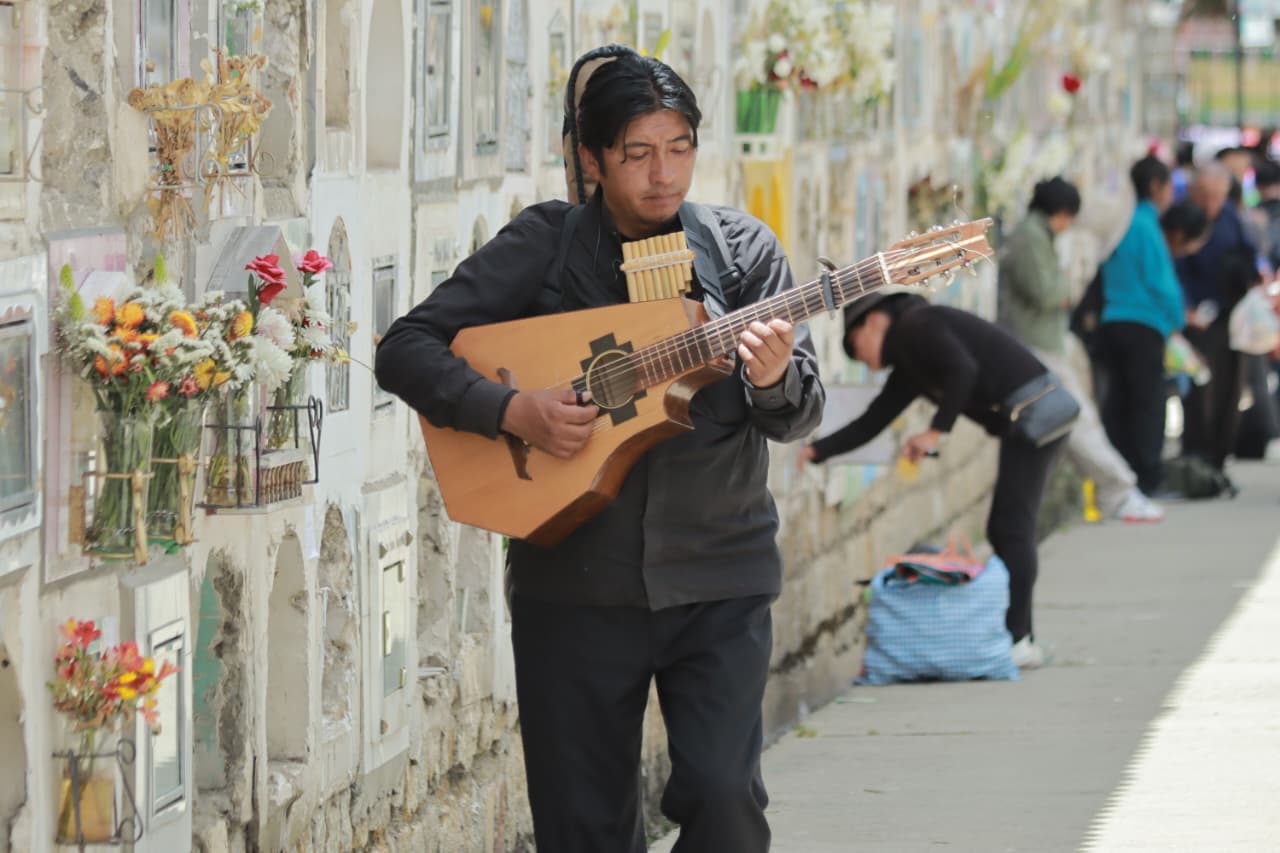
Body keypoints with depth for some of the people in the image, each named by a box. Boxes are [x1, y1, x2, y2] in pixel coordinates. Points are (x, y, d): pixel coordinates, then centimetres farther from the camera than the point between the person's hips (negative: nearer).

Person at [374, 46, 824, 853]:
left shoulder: (742, 248, 2)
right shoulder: (543, 247, 0)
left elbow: (804, 415, 0)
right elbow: (406, 349, -2)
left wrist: (775, 381, -24)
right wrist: (512, 409, -17)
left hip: (717, 581, 0)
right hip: (574, 581, 0)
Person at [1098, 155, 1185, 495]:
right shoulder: (1146, 226, -12)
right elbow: (1159, 282, -14)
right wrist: (1176, 319, 1)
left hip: (1112, 323, 8)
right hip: (1144, 326, -8)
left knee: (1118, 402, 9)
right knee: (1147, 403, -3)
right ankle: (1147, 477, -3)